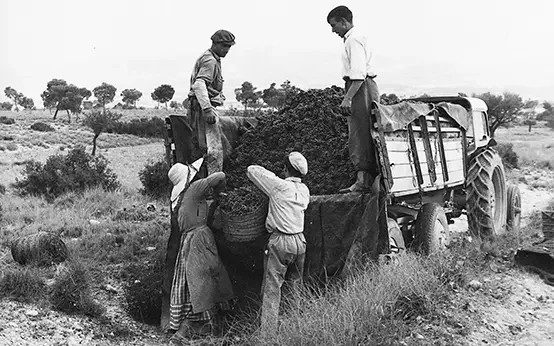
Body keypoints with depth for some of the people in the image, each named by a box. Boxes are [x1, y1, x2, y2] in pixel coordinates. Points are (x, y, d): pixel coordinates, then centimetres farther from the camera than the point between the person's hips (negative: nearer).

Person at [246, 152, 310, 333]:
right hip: (299, 241, 6)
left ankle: (268, 330, -3)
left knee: (272, 287, -2)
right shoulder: (304, 190, 6)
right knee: (296, 285, 16)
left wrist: (272, 175, 13)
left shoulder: (279, 186, -11)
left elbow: (251, 170, -4)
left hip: (280, 242, -6)